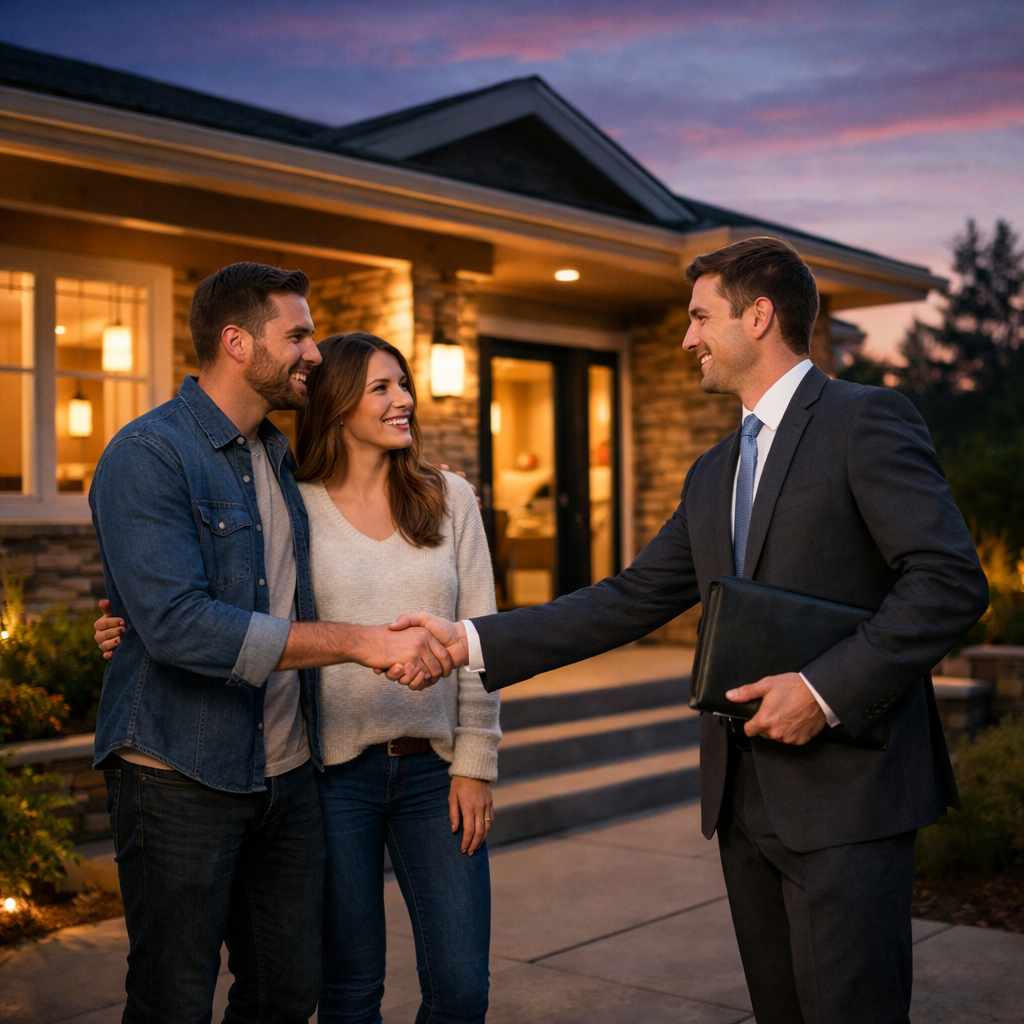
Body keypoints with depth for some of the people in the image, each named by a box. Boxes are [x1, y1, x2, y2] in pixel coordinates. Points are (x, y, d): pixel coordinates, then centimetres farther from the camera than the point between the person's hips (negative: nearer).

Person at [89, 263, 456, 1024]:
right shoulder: (148, 455, -13)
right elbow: (176, 624, -26)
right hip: (183, 779, -7)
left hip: (286, 773, 7)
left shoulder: (282, 458, 13)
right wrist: (358, 642, -27)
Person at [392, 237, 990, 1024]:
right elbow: (632, 600, 14)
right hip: (746, 797, 8)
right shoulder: (715, 473, 17)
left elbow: (952, 580, -15)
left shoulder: (867, 421, -7)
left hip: (846, 790, -7)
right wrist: (474, 641, 7)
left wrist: (826, 688, -20)